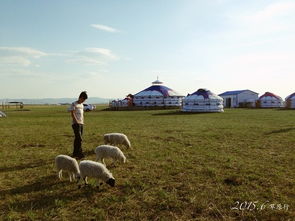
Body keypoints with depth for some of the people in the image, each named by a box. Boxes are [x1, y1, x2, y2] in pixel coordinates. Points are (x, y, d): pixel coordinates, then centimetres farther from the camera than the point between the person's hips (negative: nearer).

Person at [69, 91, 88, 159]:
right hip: (76, 124, -7)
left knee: (77, 139, 10)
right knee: (79, 139, -13)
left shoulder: (82, 105, 19)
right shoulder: (74, 104, -3)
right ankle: (80, 154, -12)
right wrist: (77, 122, -17)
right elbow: (72, 114, -10)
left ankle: (75, 154, 16)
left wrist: (83, 122, 11)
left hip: (81, 124, 7)